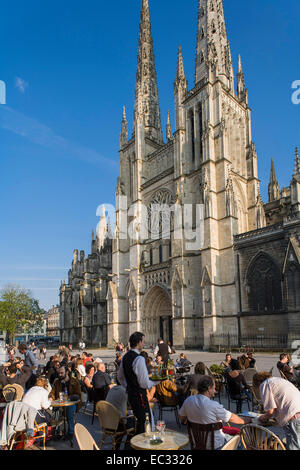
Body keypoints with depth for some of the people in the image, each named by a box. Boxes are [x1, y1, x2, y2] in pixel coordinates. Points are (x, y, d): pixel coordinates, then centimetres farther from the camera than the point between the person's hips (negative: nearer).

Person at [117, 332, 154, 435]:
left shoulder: (125, 357, 5)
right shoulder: (139, 359, -22)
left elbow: (120, 377, 16)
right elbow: (144, 382, -22)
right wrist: (151, 384, -2)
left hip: (130, 393, 9)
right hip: (139, 394, -9)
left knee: (139, 418, 22)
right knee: (143, 420, 2)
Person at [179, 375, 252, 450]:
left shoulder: (188, 400, -11)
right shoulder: (214, 405, -28)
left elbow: (181, 417, 5)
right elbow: (232, 418, -16)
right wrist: (248, 420, 2)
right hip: (215, 445, -7)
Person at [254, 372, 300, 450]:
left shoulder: (264, 385, 2)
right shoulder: (278, 379, 27)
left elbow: (270, 411, -2)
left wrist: (264, 418, 19)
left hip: (294, 419, -9)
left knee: (293, 447, -4)